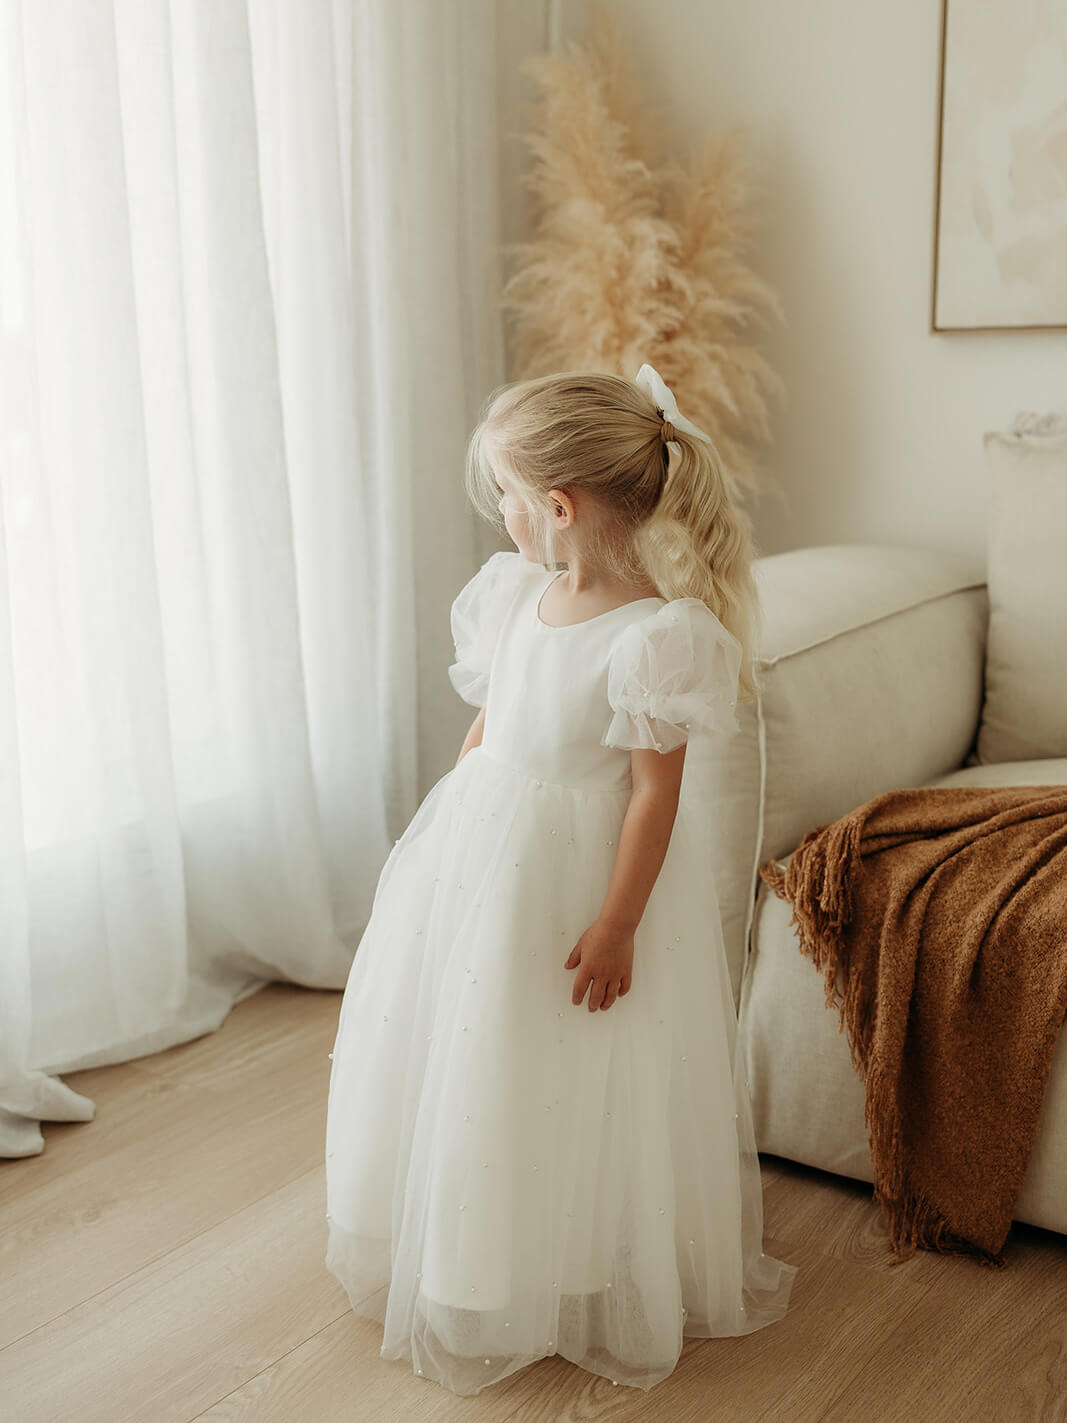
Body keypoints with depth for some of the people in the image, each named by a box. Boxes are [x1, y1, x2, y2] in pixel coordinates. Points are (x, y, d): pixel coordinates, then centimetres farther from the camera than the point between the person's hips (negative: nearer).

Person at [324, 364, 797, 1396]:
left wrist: (617, 924, -17)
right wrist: (444, 831, 15)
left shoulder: (655, 636, -23)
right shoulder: (512, 591, 0)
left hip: (578, 875, -7)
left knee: (572, 1096, 8)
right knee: (460, 1063, 20)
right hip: (479, 845, 8)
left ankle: (594, 1295, 33)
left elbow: (655, 792, -19)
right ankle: (466, 1270, 44)